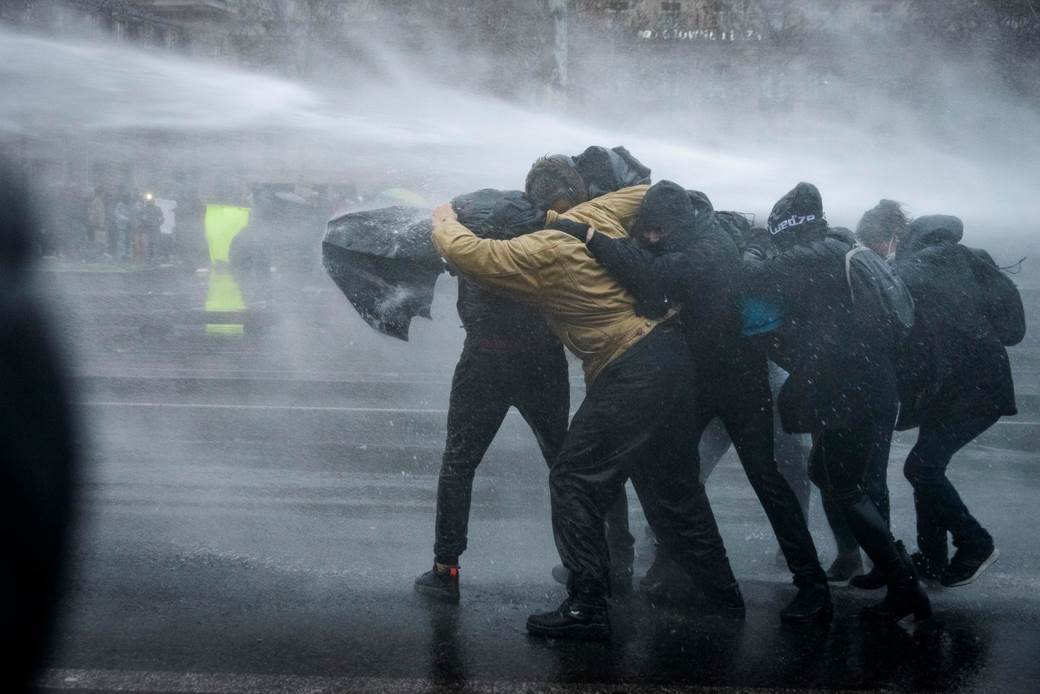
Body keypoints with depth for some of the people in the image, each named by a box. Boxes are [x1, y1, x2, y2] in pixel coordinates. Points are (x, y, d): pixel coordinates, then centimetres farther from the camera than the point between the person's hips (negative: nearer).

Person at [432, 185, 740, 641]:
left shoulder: (536, 254, -13)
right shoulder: (597, 215, 7)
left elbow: (464, 252, -11)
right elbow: (649, 193, 23)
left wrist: (444, 221, 10)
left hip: (629, 373, -9)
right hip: (670, 351, 9)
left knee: (574, 480, -2)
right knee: (671, 487, 20)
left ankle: (587, 605, -3)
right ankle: (721, 592, 30)